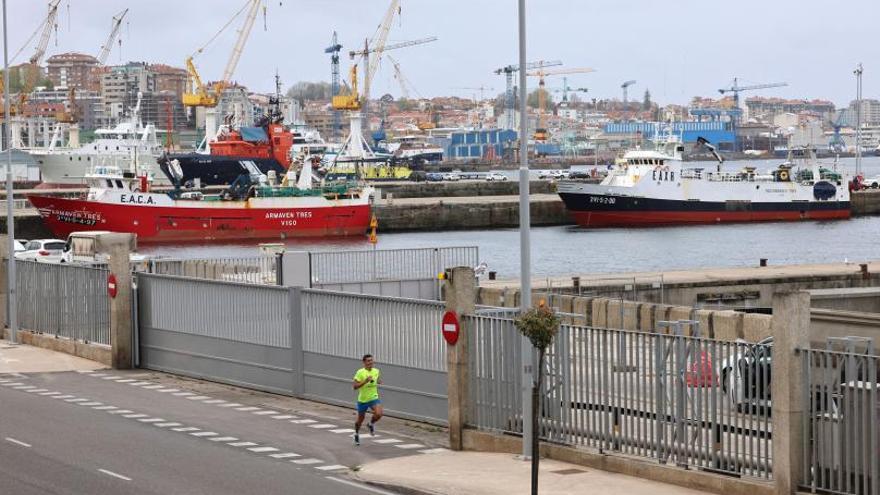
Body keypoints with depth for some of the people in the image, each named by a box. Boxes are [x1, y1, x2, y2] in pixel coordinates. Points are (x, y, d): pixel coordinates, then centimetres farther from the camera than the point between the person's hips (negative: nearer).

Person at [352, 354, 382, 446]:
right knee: (360, 419, 13)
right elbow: (355, 386, -19)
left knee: (379, 414, -23)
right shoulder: (360, 372, -15)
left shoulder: (376, 371, 0)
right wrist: (365, 381, -30)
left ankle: (371, 424, 10)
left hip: (374, 398, 2)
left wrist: (379, 381, -2)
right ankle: (357, 434, 42)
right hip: (362, 400, -2)